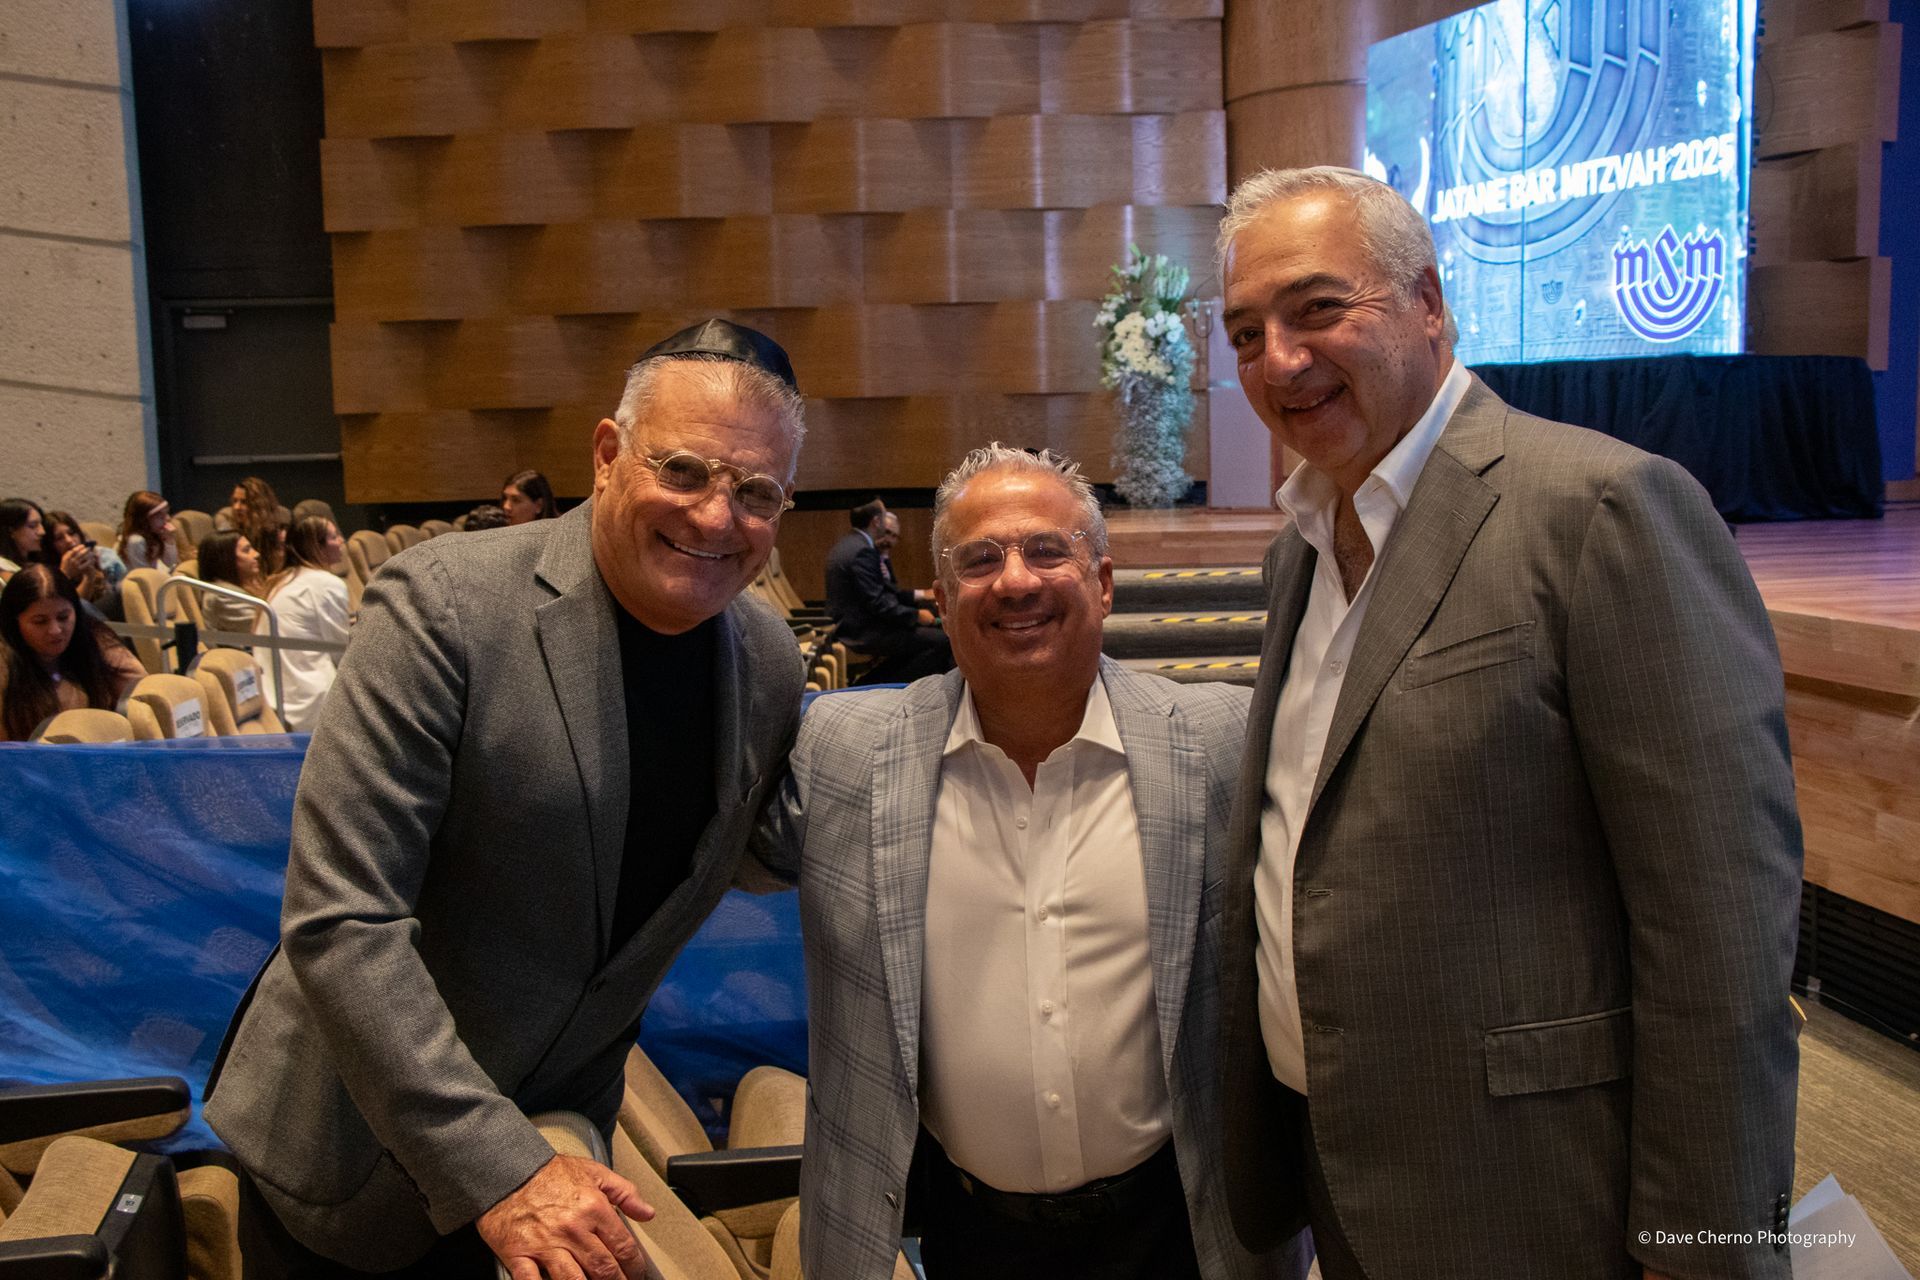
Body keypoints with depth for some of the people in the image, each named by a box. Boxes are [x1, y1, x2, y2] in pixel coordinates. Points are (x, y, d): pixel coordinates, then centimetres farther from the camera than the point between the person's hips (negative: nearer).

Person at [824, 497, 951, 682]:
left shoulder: (846, 544, 13)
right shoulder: (862, 551, -19)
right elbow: (877, 603, -21)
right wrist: (916, 615, -12)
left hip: (847, 627, 11)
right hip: (861, 633, -11)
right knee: (941, 640, -14)